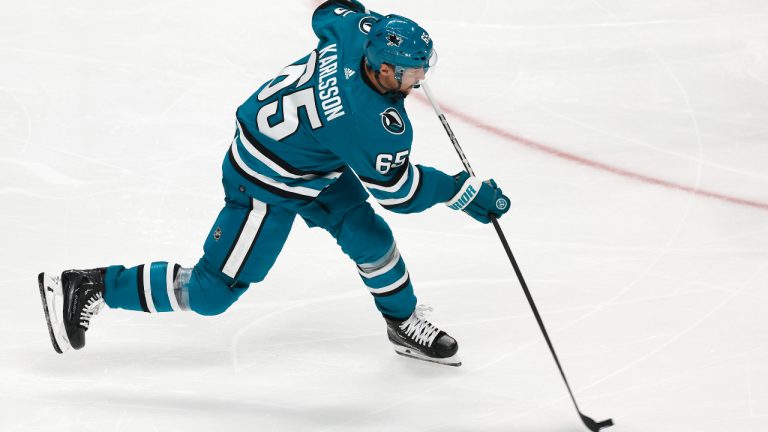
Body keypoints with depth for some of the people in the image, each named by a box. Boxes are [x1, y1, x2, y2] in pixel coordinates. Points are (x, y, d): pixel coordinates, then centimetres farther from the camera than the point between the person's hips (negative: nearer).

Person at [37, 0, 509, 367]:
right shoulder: (375, 124, -36)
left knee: (369, 235, 12)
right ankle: (89, 287, 9)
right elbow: (398, 190, -20)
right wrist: (467, 191, -12)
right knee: (211, 292, 1)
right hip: (266, 185, -9)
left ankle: (406, 324, 34)